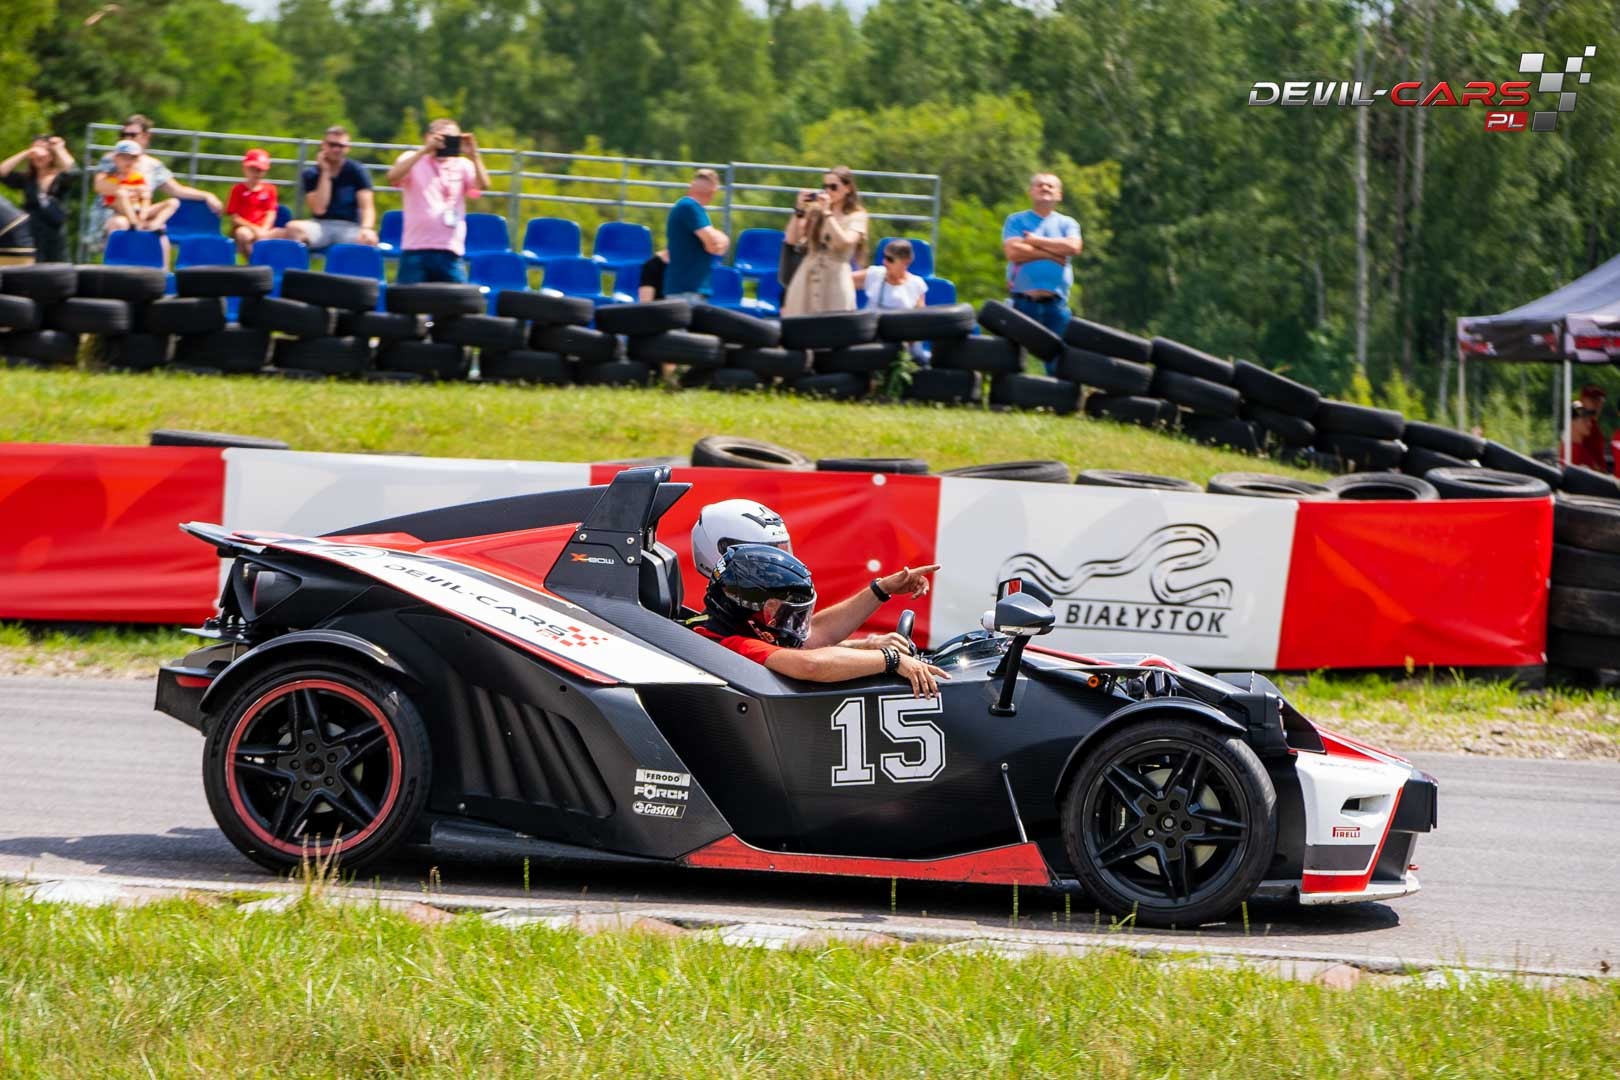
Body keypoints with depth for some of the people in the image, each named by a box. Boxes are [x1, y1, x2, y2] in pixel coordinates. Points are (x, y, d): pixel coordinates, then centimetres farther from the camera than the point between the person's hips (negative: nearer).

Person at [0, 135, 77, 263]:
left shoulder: (61, 179, 2)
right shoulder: (26, 179, 9)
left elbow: (73, 172, -20)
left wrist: (60, 150, -6)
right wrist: (25, 153, -4)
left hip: (55, 240, -1)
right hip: (31, 241, 2)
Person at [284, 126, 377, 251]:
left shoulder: (357, 171, 3)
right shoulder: (311, 174, 4)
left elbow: (367, 207, -8)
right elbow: (318, 209, -8)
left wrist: (366, 229, -31)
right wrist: (325, 173, -10)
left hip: (349, 227, -1)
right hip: (321, 226, 1)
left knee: (369, 240, -36)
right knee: (293, 227, -32)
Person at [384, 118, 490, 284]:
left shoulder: (463, 165, 13)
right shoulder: (413, 159, 7)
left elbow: (483, 186, -4)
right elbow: (393, 177, -13)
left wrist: (473, 156, -16)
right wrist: (425, 150, -19)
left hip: (451, 251, 2)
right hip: (416, 250, -2)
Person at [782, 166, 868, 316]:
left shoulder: (856, 216, 1)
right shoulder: (814, 211, 8)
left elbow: (845, 242, -16)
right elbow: (791, 239, 5)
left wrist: (827, 213, -12)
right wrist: (799, 211, -5)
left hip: (835, 280, -3)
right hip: (806, 278, 3)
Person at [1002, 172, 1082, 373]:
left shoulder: (1067, 223, 15)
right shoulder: (1016, 221, 10)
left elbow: (1073, 247, -6)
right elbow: (1014, 251, -8)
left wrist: (1036, 241, -4)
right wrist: (1052, 253, -5)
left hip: (1056, 304, 2)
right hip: (1023, 302, -1)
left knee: (1058, 359, -1)